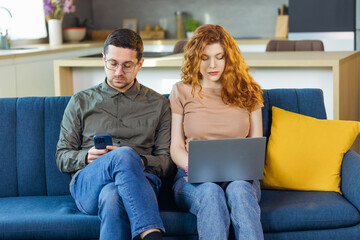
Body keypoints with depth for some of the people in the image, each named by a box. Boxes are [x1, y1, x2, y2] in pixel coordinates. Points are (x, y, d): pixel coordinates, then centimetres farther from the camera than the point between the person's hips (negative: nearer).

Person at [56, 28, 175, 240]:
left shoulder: (159, 105, 20)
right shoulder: (81, 102, 20)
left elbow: (168, 162, 15)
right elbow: (62, 157, 18)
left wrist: (140, 161, -7)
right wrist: (87, 157, -5)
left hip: (140, 182, 0)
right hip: (87, 184, 0)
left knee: (111, 196, -40)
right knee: (124, 155, -37)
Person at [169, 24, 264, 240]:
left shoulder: (248, 91, 15)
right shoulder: (182, 92, 13)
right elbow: (176, 147, 9)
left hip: (240, 178, 1)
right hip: (194, 180, 0)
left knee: (239, 189, -37)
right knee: (211, 193, -37)